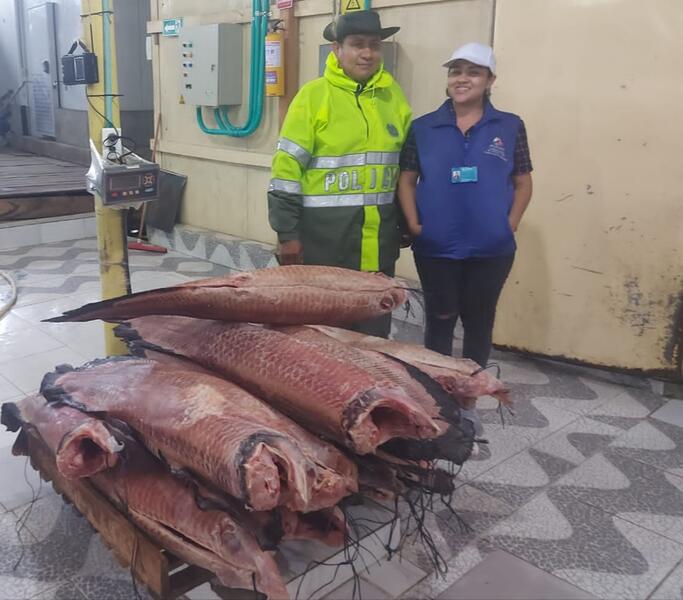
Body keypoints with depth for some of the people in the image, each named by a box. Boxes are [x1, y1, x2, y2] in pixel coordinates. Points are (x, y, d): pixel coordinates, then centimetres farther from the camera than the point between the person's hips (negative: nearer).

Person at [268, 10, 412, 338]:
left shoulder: (393, 95, 8)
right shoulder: (314, 95, -6)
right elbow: (287, 167, -8)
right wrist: (287, 233, -11)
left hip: (378, 237, 4)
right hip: (324, 235, -4)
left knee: (374, 328, 14)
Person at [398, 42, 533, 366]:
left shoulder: (511, 127, 3)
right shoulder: (423, 128, 3)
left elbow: (522, 183, 6)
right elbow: (406, 180, 4)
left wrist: (510, 224, -7)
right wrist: (413, 224, -8)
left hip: (491, 248, 1)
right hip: (436, 247, 0)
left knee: (480, 322, 14)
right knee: (439, 319, 12)